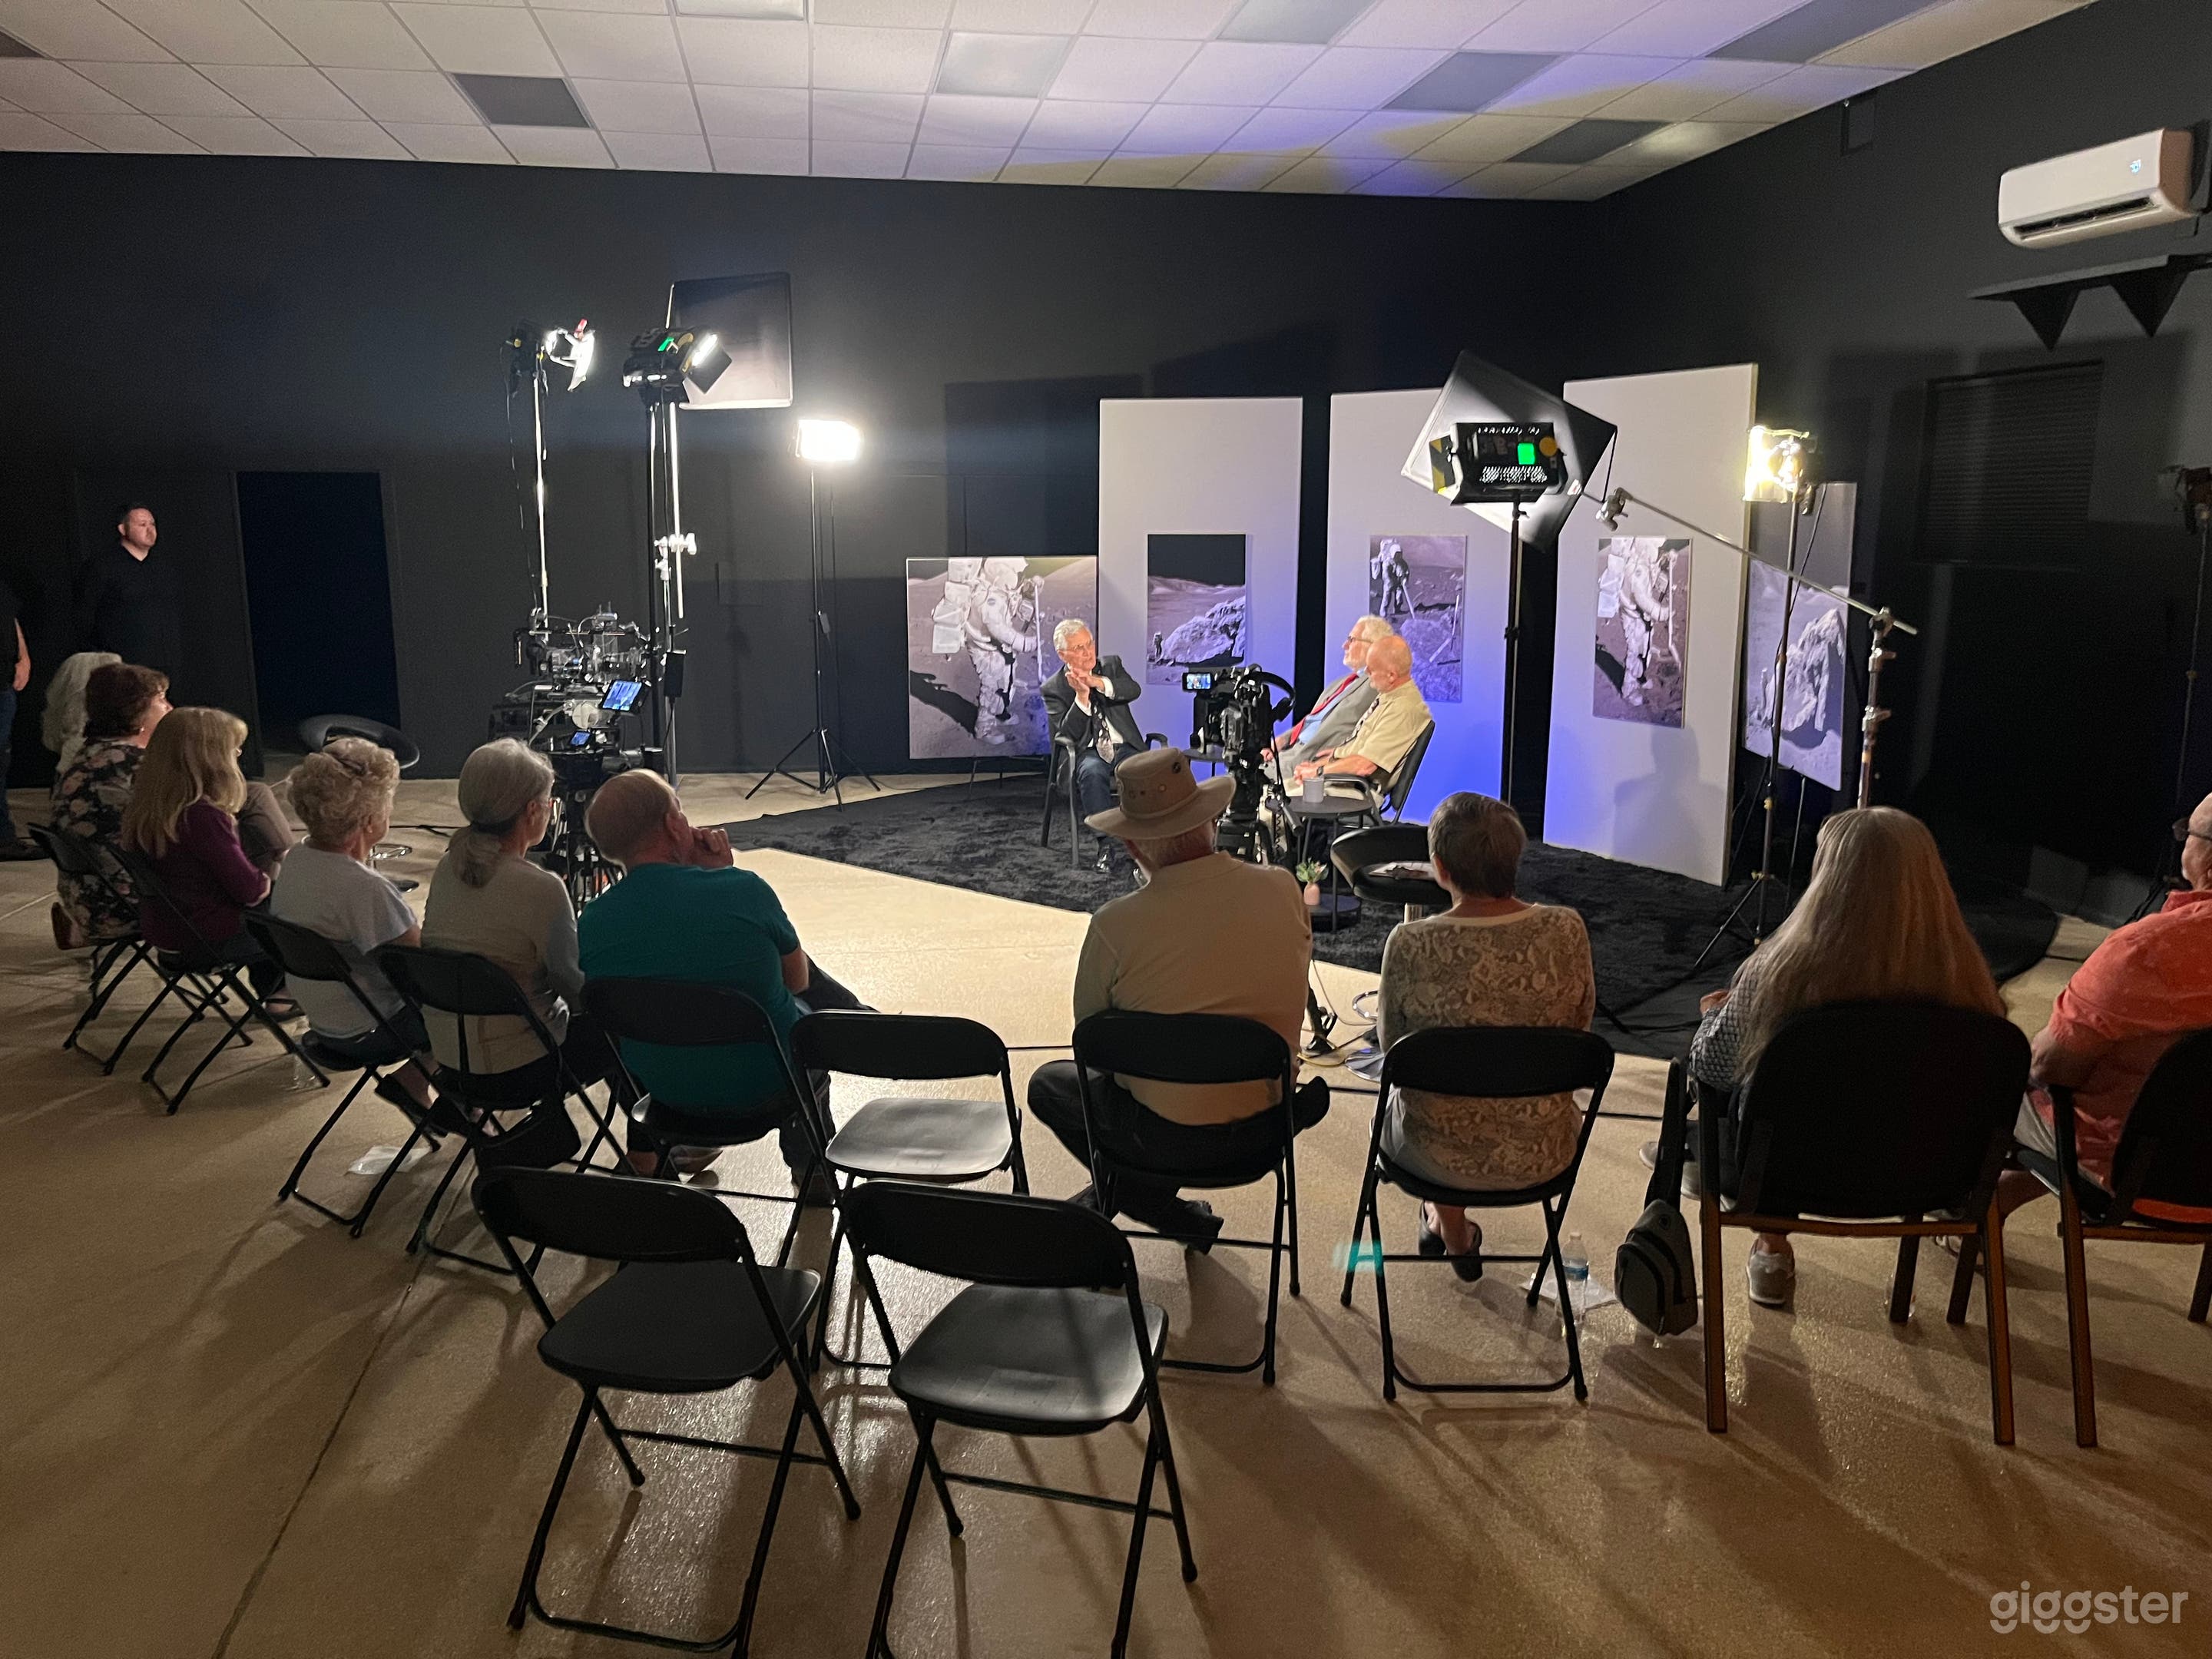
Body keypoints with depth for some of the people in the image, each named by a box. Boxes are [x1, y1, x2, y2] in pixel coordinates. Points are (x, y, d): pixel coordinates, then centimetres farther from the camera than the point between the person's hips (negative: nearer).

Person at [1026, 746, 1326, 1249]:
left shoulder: (1115, 926, -21)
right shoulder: (1283, 890, -11)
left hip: (1168, 1140, -4)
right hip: (1269, 1125, 4)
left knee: (1047, 1084, 23)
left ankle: (1163, 1207, 21)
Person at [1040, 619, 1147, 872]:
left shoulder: (1111, 666, 12)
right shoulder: (1054, 689, 5)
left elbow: (1134, 690, -9)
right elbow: (1067, 734, -7)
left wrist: (1098, 682, -24)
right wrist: (1081, 696, -19)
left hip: (1124, 747, 2)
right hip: (1088, 753, -2)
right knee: (1092, 773, -38)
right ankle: (1106, 845, -34)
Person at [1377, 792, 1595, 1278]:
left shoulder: (1410, 945, -24)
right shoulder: (1567, 931, -17)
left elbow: (1391, 1046, -6)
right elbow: (1580, 1025, 1)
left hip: (1442, 1158, -2)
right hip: (1544, 1155, 2)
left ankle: (1453, 1233, 46)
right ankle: (1449, 1227, 52)